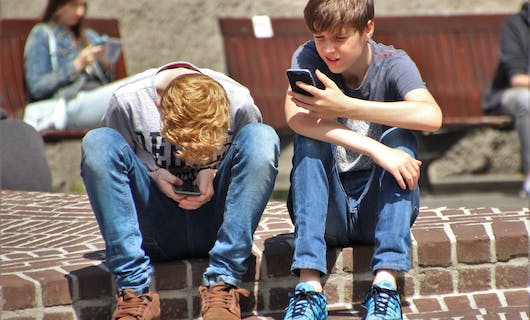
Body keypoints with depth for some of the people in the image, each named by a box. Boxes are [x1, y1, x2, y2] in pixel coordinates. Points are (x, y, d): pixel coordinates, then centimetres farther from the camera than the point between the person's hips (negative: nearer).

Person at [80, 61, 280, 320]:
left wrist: (213, 172, -13)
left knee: (263, 137, -23)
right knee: (96, 142, -23)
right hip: (155, 228, 0)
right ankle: (135, 289, -31)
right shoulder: (128, 101, -12)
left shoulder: (239, 102, -10)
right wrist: (152, 173, -16)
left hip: (213, 226, 0)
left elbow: (255, 162, 6)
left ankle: (222, 283, -29)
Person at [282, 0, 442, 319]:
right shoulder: (309, 57, -5)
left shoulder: (393, 64, -7)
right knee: (310, 136, -24)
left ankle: (385, 283, -35)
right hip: (328, 214, 1)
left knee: (399, 137, -24)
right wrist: (373, 149, -36)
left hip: (380, 210, 0)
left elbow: (431, 116, -29)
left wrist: (345, 106, -34)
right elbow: (295, 117, -27)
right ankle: (310, 287, -36)